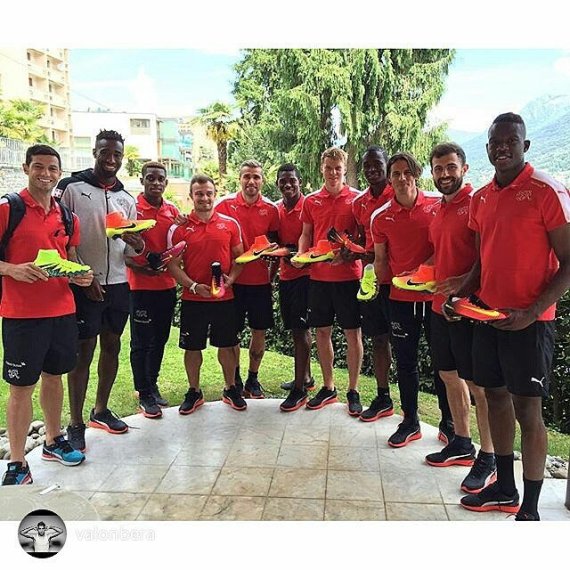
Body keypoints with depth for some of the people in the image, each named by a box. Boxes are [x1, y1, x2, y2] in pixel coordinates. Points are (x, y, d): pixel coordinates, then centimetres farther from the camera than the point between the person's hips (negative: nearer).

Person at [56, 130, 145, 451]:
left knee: (112, 348, 12)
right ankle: (76, 424, 11)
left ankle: (101, 411, 28)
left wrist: (138, 246, -11)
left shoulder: (127, 199, 11)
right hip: (84, 285, -5)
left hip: (118, 284, 5)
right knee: (83, 352, 0)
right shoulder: (71, 188, -4)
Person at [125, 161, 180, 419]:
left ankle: (152, 385, 30)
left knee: (160, 339, 15)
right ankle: (145, 395, 15)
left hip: (167, 284, 5)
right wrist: (138, 267, -21)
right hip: (141, 285, -5)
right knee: (142, 342, 3)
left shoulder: (173, 211, 8)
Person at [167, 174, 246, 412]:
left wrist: (230, 279, -10)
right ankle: (194, 392, 25)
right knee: (192, 347, 8)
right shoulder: (179, 228, -1)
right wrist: (193, 286, -15)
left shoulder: (230, 224, 3)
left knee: (227, 345, 10)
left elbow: (239, 257, 7)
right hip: (193, 299, -1)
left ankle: (230, 389, 27)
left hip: (225, 297, 1)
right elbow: (173, 265, -3)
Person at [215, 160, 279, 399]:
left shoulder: (270, 208, 3)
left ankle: (253, 379, 25)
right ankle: (235, 379, 24)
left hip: (260, 279, 2)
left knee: (259, 330, 9)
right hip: (233, 278, -2)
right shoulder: (225, 204, -4)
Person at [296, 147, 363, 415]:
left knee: (353, 333, 3)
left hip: (348, 275, -3)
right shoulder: (311, 201, 8)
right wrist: (301, 255, -5)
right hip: (318, 275, 3)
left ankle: (353, 390, 17)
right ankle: (328, 387, 25)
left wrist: (348, 255, -18)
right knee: (322, 331, 10)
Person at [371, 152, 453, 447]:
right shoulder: (381, 217, 3)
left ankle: (448, 423, 22)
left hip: (435, 295, -2)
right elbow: (380, 260, 10)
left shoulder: (438, 207, -4)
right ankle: (410, 421, 25)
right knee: (405, 362, 10)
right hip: (401, 298, 2)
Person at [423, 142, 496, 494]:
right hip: (441, 305, 9)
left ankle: (488, 458, 15)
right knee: (449, 375, 16)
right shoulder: (439, 210, 13)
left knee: (477, 383, 0)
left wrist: (464, 282, -28)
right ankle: (462, 443, 33)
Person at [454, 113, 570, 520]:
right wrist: (461, 296, 2)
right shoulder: (482, 198, 10)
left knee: (527, 410, 0)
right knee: (496, 396, 14)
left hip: (528, 321, -7)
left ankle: (530, 510, 14)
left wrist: (531, 312, -21)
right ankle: (505, 489, 30)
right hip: (488, 315, 7)